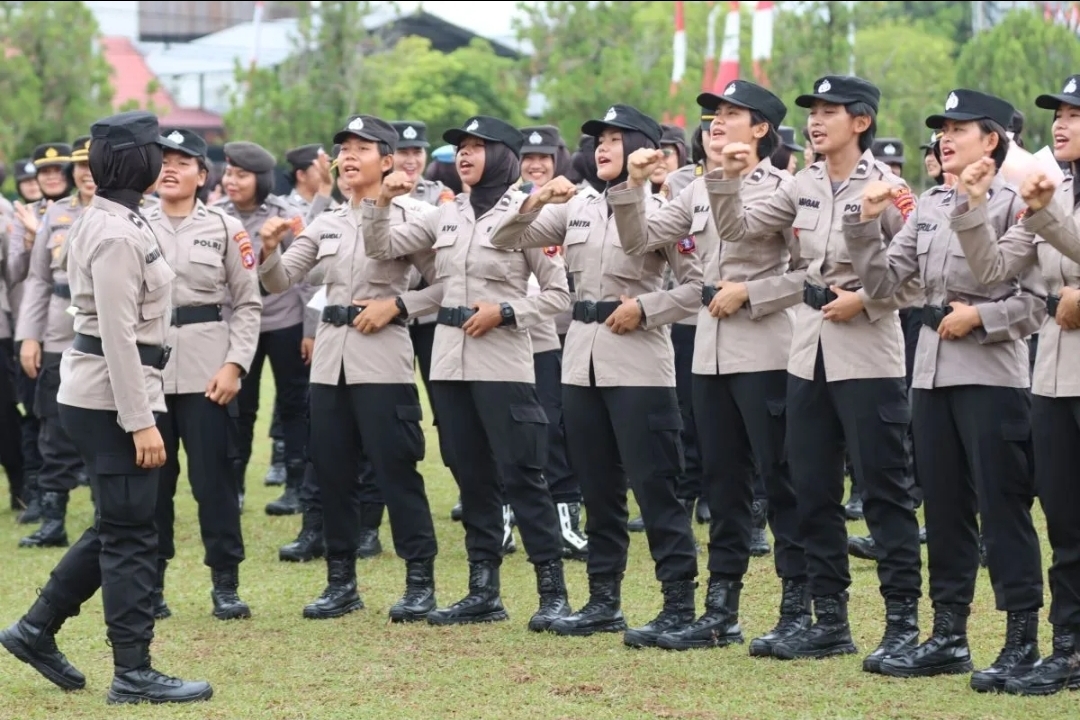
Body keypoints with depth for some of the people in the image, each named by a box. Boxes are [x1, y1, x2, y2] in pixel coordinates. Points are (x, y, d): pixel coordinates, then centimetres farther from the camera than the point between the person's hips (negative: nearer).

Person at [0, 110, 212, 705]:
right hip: (112, 394, -10)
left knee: (116, 527, 17)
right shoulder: (118, 234, -19)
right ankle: (133, 673, 1)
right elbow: (119, 335, -22)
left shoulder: (109, 220, 12)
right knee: (130, 534, -4)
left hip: (94, 392, 10)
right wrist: (141, 422, -22)